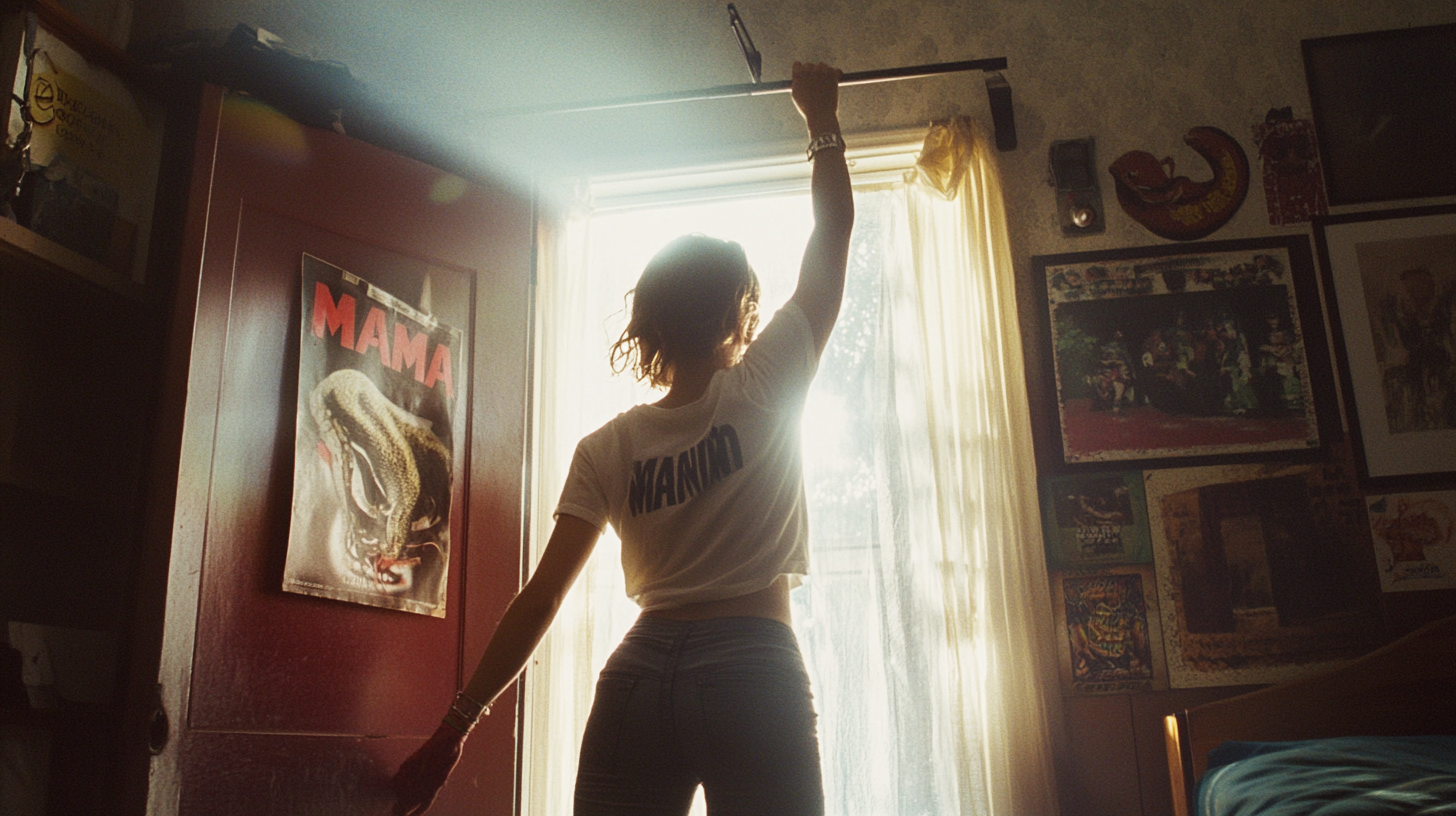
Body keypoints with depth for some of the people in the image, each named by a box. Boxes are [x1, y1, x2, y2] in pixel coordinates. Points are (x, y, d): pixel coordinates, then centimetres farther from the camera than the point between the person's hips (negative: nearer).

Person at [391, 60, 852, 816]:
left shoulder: (606, 449, 5)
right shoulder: (764, 391, -2)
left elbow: (540, 598, 1)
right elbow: (833, 230, 8)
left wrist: (456, 725, 8)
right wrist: (822, 119, 21)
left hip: (638, 678, 4)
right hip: (753, 676, -3)